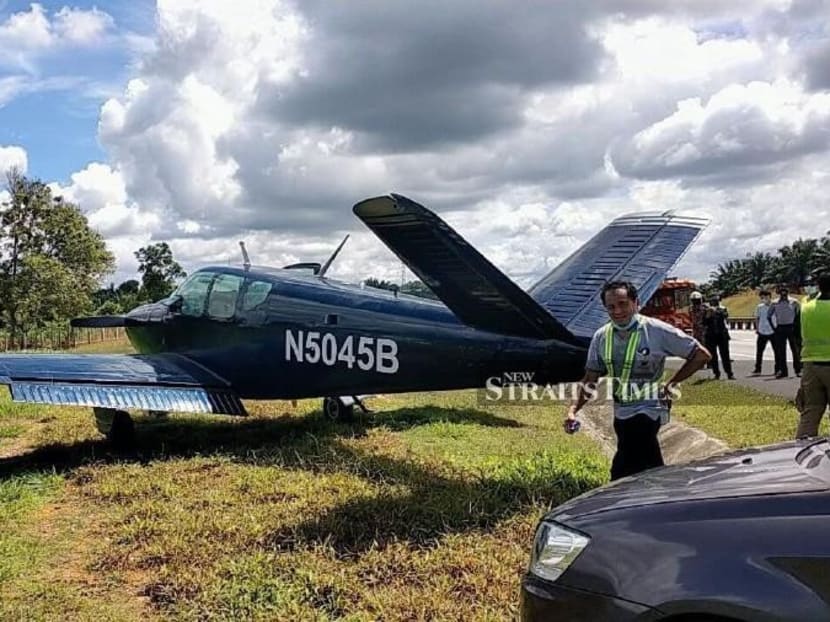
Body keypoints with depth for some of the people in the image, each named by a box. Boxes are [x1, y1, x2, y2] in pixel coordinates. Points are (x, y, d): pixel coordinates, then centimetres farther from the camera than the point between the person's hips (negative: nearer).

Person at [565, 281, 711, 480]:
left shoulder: (657, 330, -14)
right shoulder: (601, 337, 1)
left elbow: (701, 355, -7)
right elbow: (590, 379, 7)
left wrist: (671, 383, -8)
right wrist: (574, 409, -7)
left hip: (647, 411, -6)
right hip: (621, 414, 6)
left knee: (621, 475, -15)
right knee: (653, 471, 21)